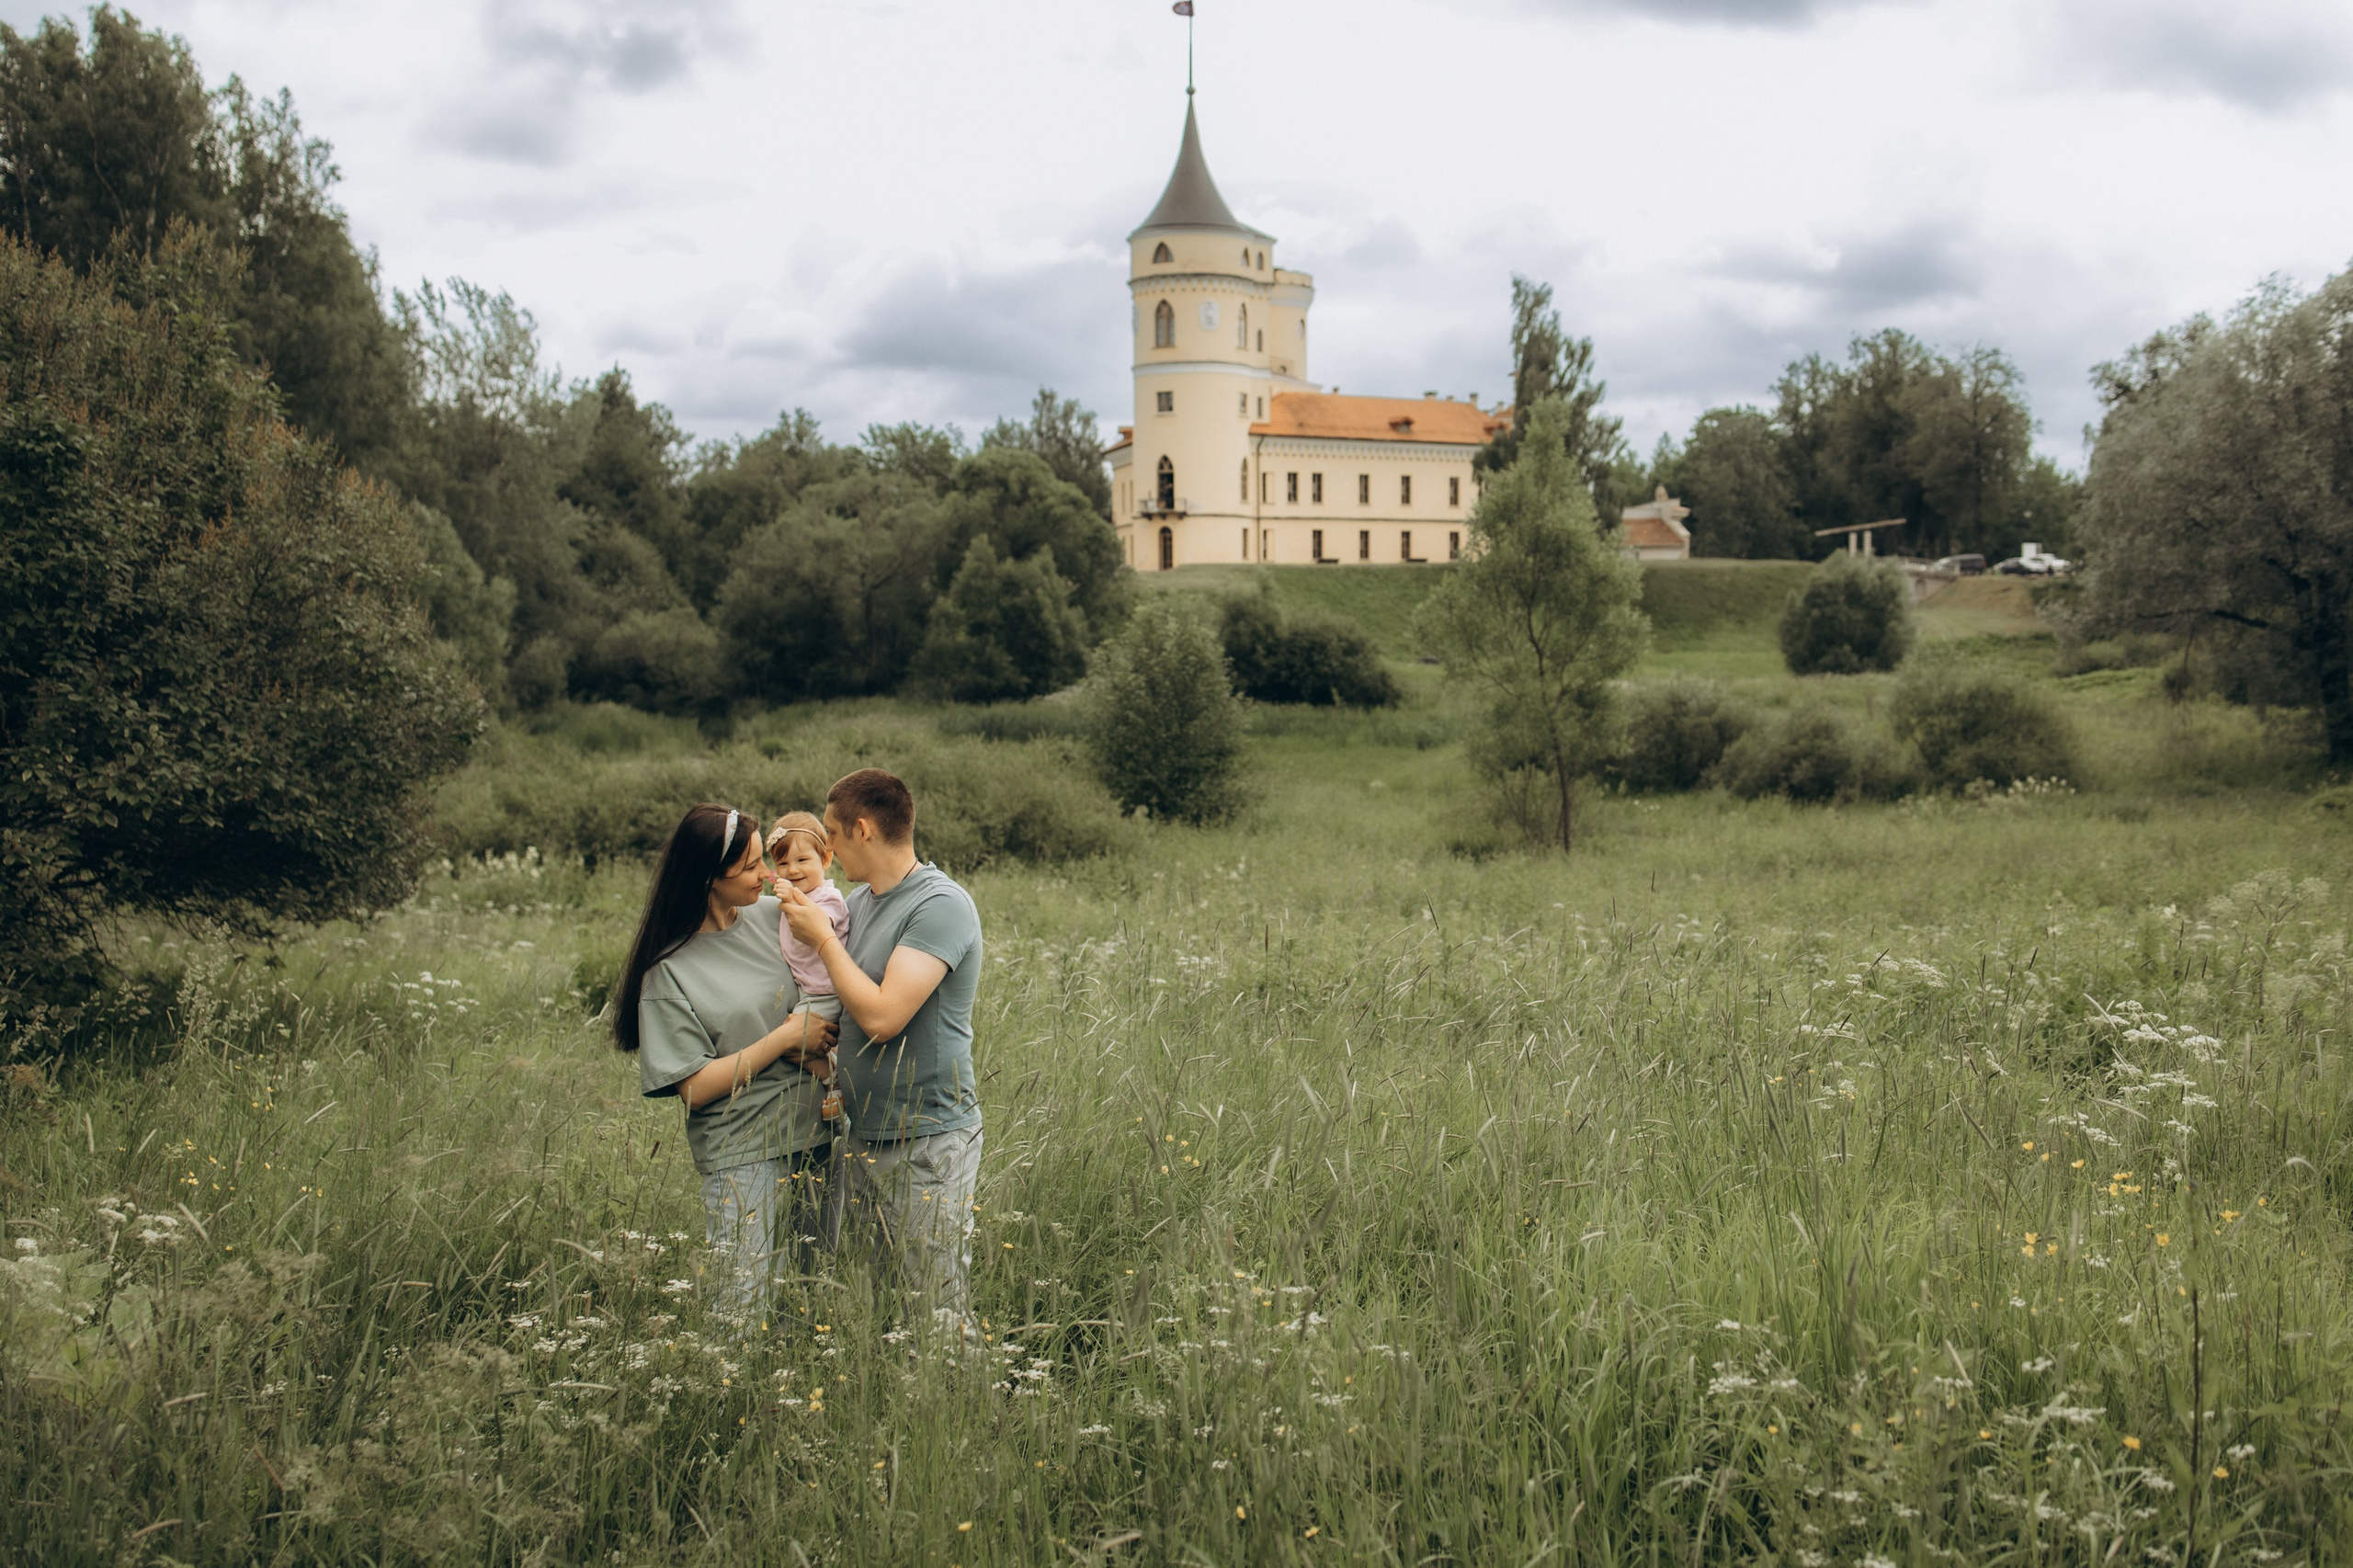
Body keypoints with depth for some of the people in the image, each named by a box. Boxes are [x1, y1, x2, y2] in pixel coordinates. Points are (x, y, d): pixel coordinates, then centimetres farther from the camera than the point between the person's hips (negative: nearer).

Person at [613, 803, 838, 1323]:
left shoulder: (773, 918, 4)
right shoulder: (669, 969, -10)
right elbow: (694, 1085, -12)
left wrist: (820, 1038, -4)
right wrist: (787, 1037, -13)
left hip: (816, 1133, 5)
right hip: (742, 1155, -5)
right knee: (740, 1306, -6)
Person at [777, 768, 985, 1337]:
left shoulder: (941, 905, -16)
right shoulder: (858, 902, 12)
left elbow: (881, 1015, -23)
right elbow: (833, 1006, 18)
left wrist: (823, 938, -12)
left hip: (928, 1143, -8)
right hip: (861, 1135, 8)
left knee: (935, 1317, -1)